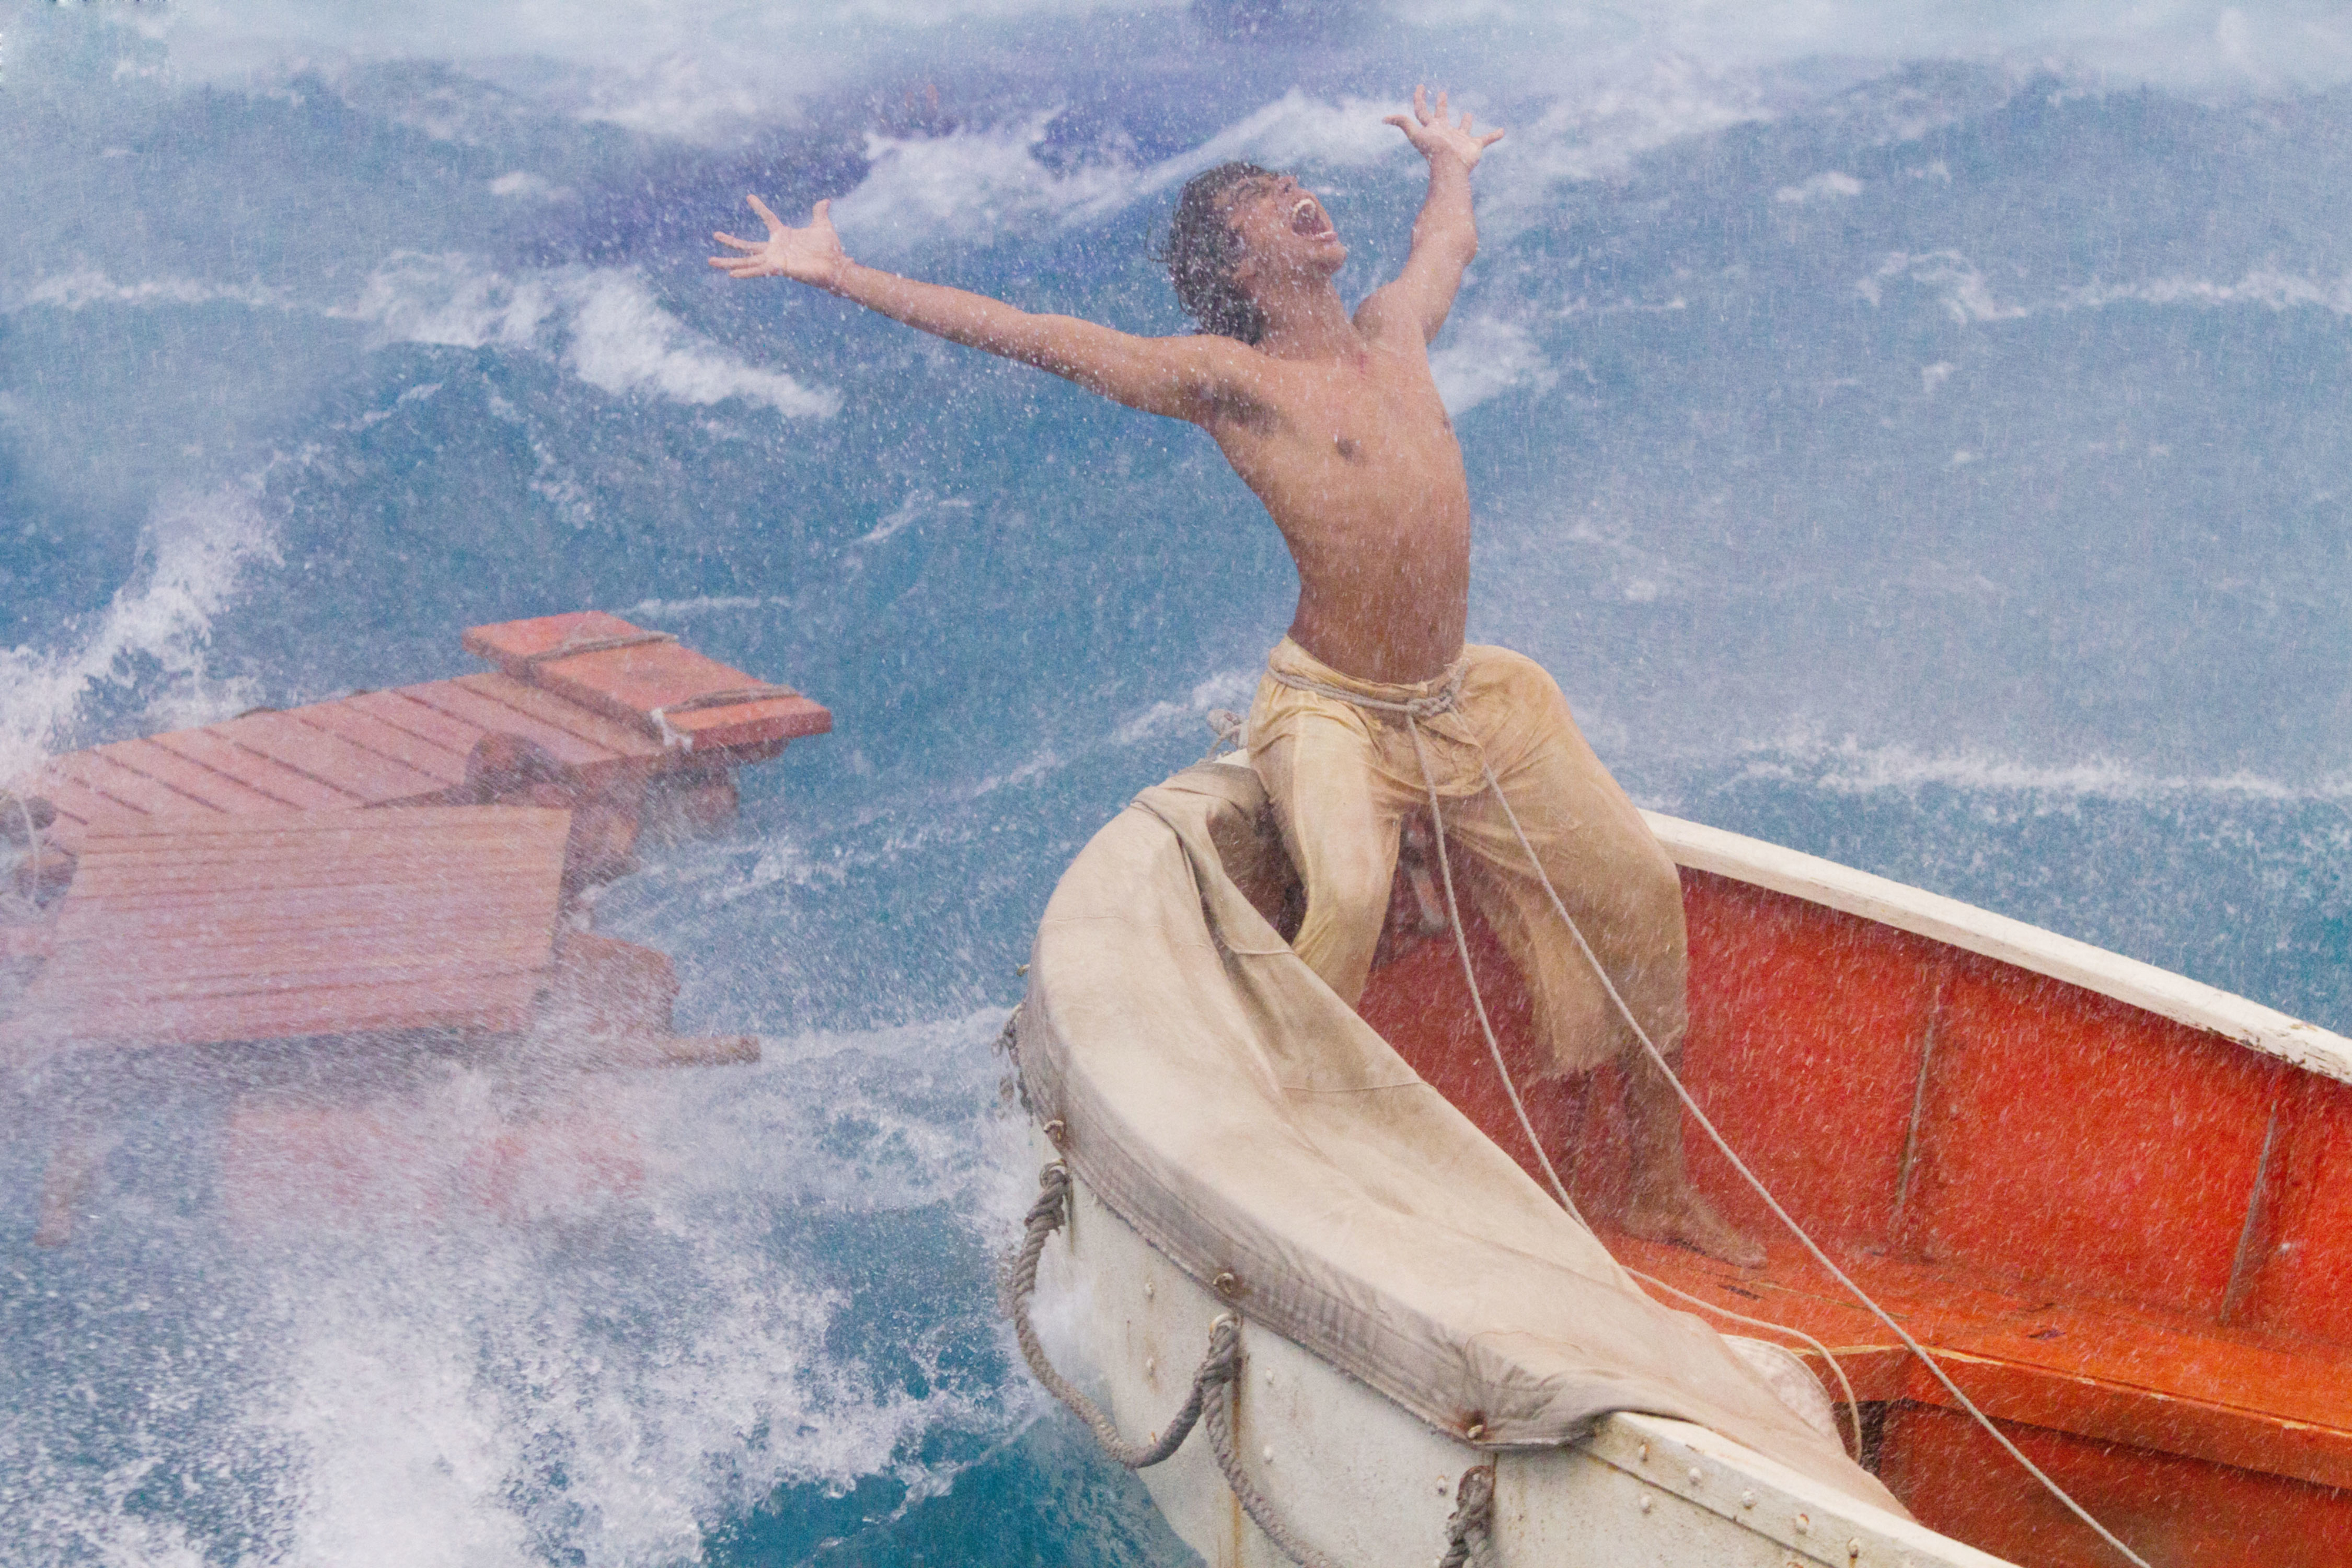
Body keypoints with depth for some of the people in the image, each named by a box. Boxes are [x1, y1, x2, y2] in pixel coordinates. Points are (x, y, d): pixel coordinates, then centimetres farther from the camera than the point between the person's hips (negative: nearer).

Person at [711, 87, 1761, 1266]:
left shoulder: (1395, 328, 8)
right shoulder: (1224, 378, -10)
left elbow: (1452, 237, 32)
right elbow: (1024, 334, -14)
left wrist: (1449, 163, 53)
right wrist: (839, 275, -17)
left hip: (1460, 697, 7)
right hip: (1331, 710, -7)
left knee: (1638, 888, 7)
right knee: (1347, 900, -34)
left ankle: (1662, 1190, 23)